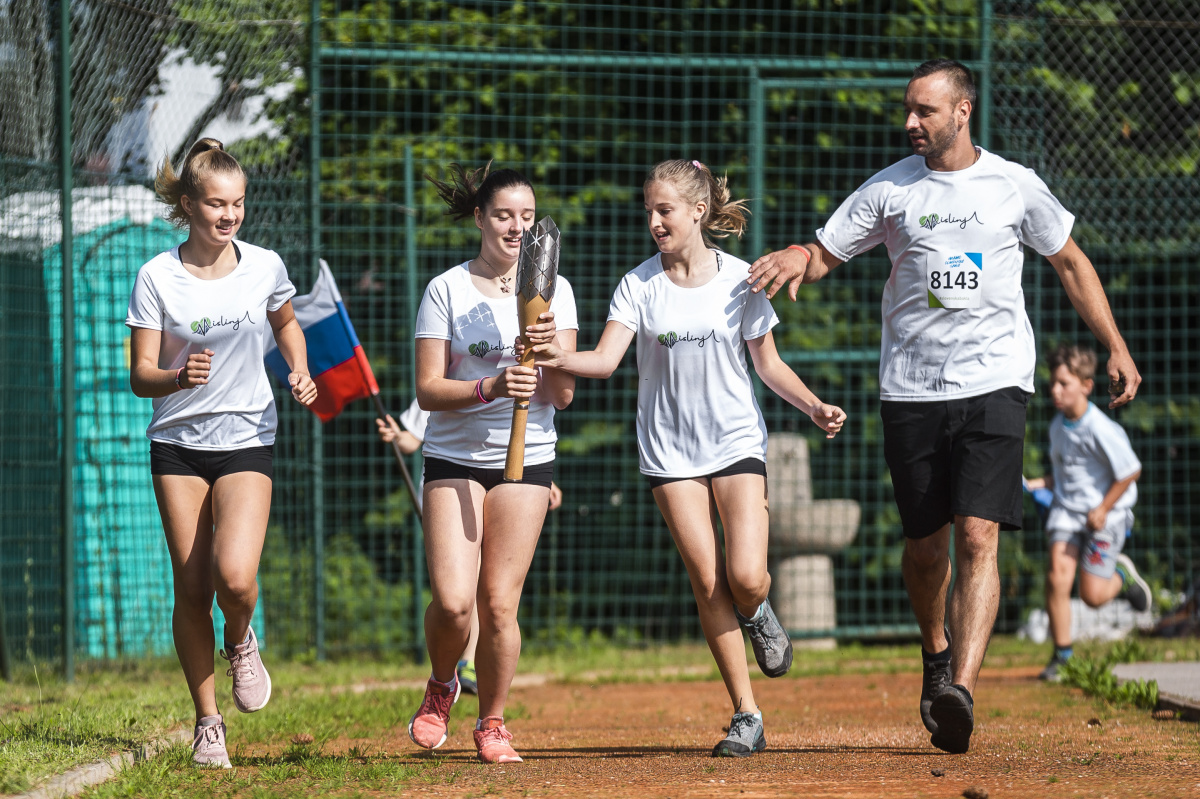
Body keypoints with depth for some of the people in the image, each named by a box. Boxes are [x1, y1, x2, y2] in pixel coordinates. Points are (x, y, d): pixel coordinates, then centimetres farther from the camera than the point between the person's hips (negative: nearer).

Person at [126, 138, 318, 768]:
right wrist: (178, 377, -28)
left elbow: (286, 323, 21)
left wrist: (300, 372, 2)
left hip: (245, 440, 0)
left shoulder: (264, 268, -2)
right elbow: (140, 376, -7)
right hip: (178, 443, 0)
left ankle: (241, 642, 15)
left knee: (234, 576, -21)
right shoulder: (158, 278, -7)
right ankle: (208, 724, 13)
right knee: (191, 589, -1)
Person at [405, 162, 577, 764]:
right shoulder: (446, 291, -1)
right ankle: (441, 687, 17)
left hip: (526, 460, 1)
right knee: (453, 601, -14)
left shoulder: (554, 291, 5)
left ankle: (492, 723, 15)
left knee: (499, 604, -4)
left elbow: (562, 396, 2)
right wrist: (491, 388, -22)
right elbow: (428, 390, -5)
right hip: (454, 459, -1)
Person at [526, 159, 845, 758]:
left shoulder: (739, 279, 0)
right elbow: (605, 360, -11)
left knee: (746, 577, -16)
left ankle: (757, 615, 23)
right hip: (670, 450, 1)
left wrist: (813, 406, -7)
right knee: (707, 581, -6)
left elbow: (768, 365, 8)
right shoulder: (640, 285, -1)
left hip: (736, 441, -1)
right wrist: (559, 359, -31)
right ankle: (746, 716, 2)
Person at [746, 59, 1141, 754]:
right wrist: (799, 257, -17)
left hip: (994, 383, -2)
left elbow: (1071, 262, 15)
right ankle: (937, 649, 38)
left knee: (978, 535, -15)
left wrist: (1116, 348, 11)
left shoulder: (1014, 186, 4)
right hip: (912, 386, 2)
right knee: (925, 542, 9)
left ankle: (962, 689, -24)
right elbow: (824, 254, 8)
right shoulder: (890, 189, 5)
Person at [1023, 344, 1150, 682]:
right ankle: (1061, 656, -4)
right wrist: (1036, 484, 4)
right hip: (1067, 509, 5)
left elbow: (1131, 471, -13)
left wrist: (1103, 509, -13)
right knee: (1057, 576, -14)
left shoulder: (1101, 430, -19)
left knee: (1092, 595, -4)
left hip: (1104, 515, -5)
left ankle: (1121, 574, 31)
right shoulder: (1058, 426, 4)